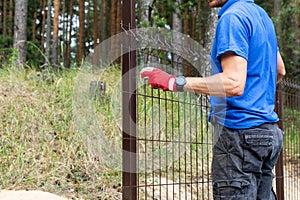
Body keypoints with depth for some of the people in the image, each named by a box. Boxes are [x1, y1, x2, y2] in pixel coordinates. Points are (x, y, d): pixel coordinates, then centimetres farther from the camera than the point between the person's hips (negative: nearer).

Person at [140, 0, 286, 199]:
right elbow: (280, 70, 29)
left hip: (240, 131, -10)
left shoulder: (233, 17, -13)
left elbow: (234, 84, -24)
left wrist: (175, 82, -23)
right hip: (269, 130, 10)